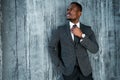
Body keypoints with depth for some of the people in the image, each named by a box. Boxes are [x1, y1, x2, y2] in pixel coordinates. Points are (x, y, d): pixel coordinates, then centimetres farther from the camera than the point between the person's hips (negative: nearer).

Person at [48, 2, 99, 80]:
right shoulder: (60, 30, 1)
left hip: (85, 70, 1)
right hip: (69, 70, 0)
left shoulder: (87, 29, 2)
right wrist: (59, 65, 1)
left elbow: (95, 49, -7)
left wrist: (82, 36, -18)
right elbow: (51, 47, 8)